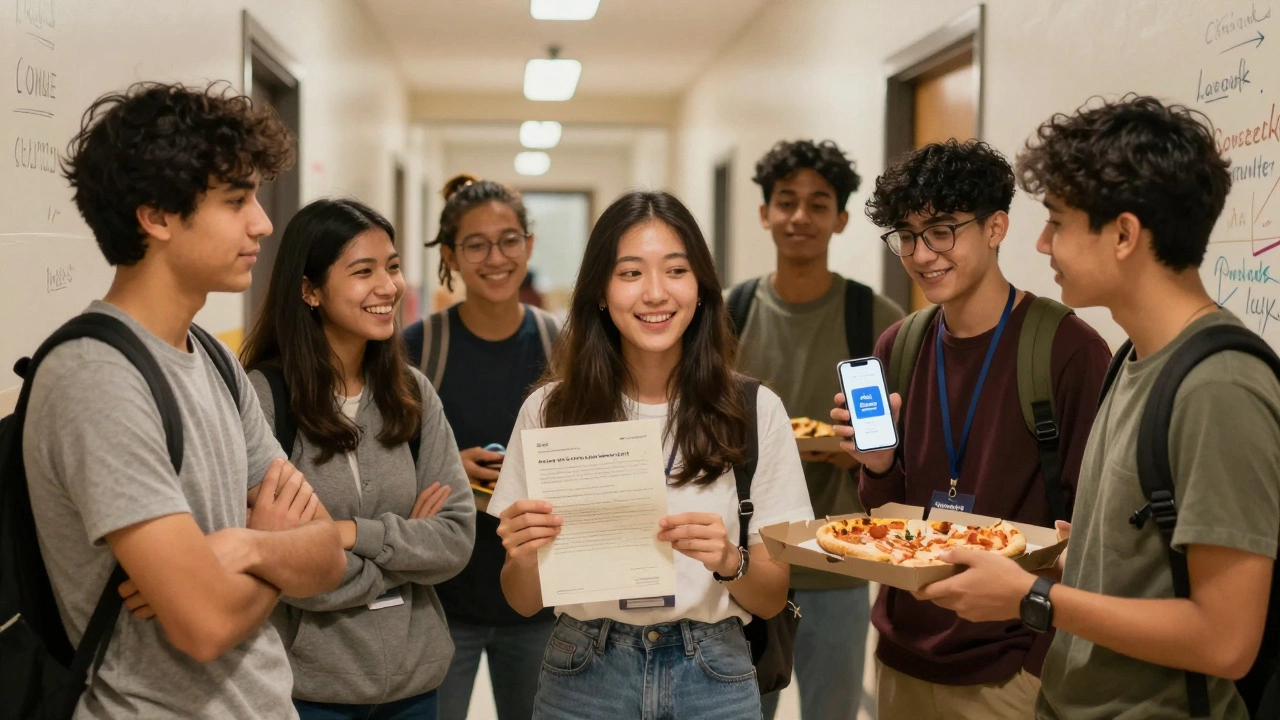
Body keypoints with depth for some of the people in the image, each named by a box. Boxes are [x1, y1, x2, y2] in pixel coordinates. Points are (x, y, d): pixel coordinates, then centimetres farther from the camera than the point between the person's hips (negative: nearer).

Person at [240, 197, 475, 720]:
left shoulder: (414, 393, 2)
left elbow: (457, 538, -3)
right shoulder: (261, 395, -14)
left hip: (415, 678, 5)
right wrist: (406, 546, -10)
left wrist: (354, 534, -17)